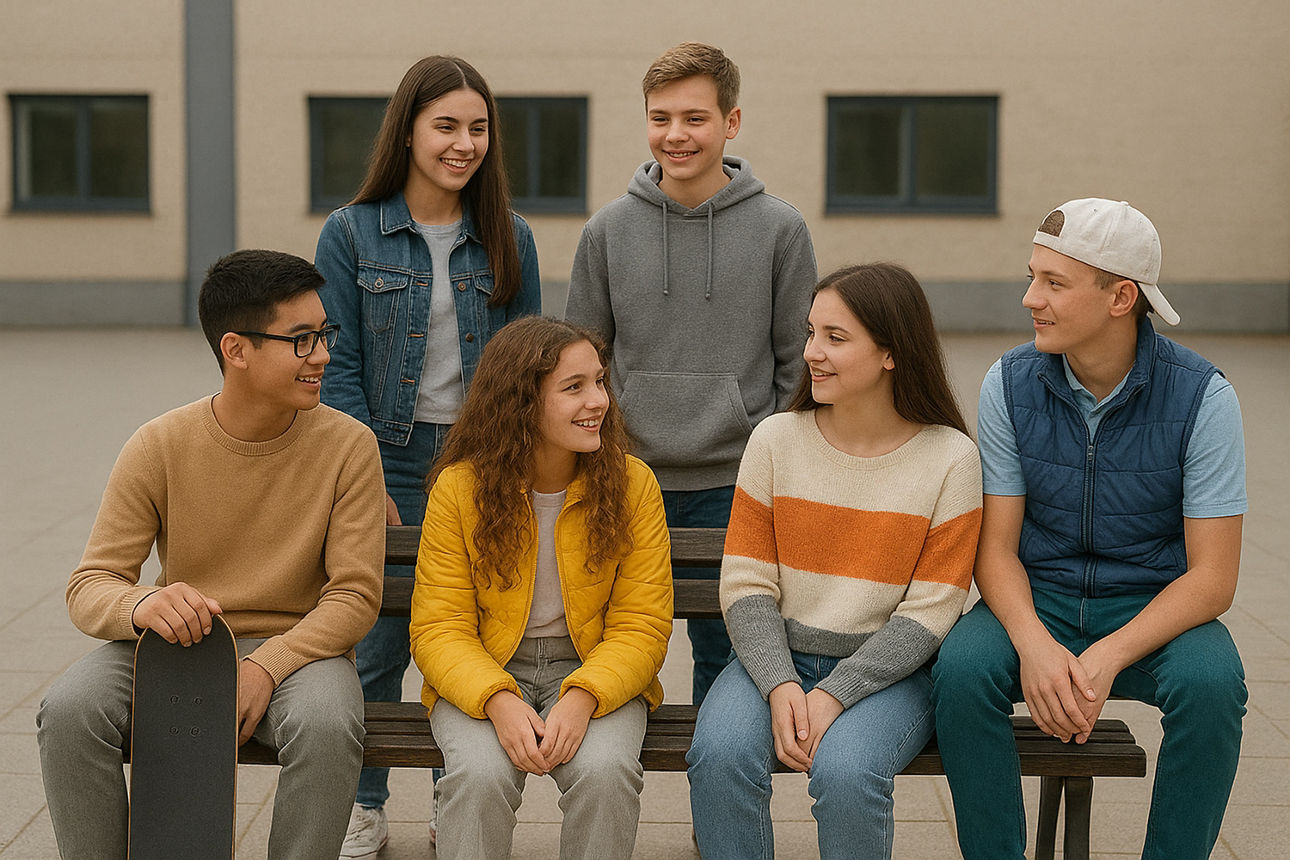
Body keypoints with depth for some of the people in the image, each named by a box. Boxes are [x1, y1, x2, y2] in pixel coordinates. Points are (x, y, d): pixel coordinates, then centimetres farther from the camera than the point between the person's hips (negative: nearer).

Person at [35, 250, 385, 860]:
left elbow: (355, 594, -9)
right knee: (69, 709, -26)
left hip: (298, 649, -1)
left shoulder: (348, 447, -7)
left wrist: (266, 667, -25)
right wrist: (142, 605, -32)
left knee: (327, 724, -34)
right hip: (175, 646, 1)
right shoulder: (158, 448, -5)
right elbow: (89, 587, -7)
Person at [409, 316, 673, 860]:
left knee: (604, 770, -30)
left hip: (596, 673, 1)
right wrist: (498, 700, -27)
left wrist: (583, 697, -25)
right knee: (480, 775, -31)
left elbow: (641, 626, -6)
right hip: (481, 674, 0)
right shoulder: (459, 487, -8)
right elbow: (438, 629, -8)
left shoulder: (633, 484, -5)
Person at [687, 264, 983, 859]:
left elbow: (928, 614, -7)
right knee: (720, 756, -28)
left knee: (844, 773, -31)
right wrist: (781, 686, -17)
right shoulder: (775, 440, 1)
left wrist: (833, 695, -17)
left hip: (887, 670, -2)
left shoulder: (949, 459, -5)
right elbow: (746, 586, 0)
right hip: (775, 658, 2)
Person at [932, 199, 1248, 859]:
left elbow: (1212, 577, -13)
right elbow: (996, 547, -4)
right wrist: (1033, 642, -26)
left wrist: (1107, 657, -28)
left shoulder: (1201, 396, -12)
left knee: (1211, 684, -33)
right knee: (962, 669, -30)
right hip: (1037, 600, 2)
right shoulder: (1011, 384, -4)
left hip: (1155, 608, -1)